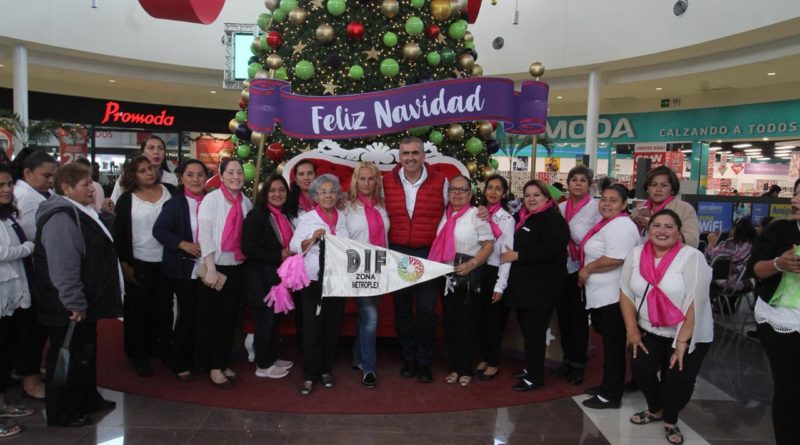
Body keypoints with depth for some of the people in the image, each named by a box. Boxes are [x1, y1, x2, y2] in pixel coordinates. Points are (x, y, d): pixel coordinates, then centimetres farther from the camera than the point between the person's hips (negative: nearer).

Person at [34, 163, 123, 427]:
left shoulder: (80, 212, 13)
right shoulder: (61, 217, -22)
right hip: (68, 309, -10)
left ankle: (87, 399, 35)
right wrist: (75, 303, -26)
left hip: (84, 304, 10)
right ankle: (61, 412, 18)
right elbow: (62, 266, -29)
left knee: (86, 352, 20)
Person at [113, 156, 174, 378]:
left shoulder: (169, 192, 1)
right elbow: (119, 234, -3)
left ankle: (164, 348, 29)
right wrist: (124, 264, -6)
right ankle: (138, 354, 22)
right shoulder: (126, 199, -4)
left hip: (166, 261, 2)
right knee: (138, 309, 9)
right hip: (138, 263, -2)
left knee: (164, 307, 13)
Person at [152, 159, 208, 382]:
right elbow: (159, 230, -14)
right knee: (188, 314, 1)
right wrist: (183, 244, -22)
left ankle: (197, 359, 28)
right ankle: (179, 364, 19)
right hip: (183, 269, -5)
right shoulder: (175, 203, -8)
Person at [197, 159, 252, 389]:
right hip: (216, 267, -5)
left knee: (231, 318, 13)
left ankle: (224, 363, 26)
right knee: (214, 319, 4)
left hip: (237, 268, 5)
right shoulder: (211, 199, -8)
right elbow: (204, 234, -13)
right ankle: (214, 367, 16)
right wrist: (210, 269, -17)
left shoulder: (246, 202, 5)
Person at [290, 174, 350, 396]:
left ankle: (326, 370, 23)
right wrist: (312, 238, -18)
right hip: (313, 279, -3)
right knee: (312, 327, -2)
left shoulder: (343, 218, 11)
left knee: (333, 326, 7)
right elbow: (294, 247, -3)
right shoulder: (307, 218, 2)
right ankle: (309, 375, 10)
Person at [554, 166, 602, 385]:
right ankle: (567, 359, 25)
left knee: (579, 317, 3)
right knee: (563, 314, 11)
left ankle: (578, 364, 16)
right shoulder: (561, 207, 9)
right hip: (562, 267, 5)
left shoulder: (596, 206, -7)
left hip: (582, 268, -5)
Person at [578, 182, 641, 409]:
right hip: (603, 295, 11)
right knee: (609, 344, 18)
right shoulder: (608, 223, 16)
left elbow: (615, 259, -29)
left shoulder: (620, 226, -18)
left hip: (613, 297, -11)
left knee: (613, 346, 0)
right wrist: (588, 271, 13)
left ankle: (611, 395, 11)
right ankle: (608, 386, 30)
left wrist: (587, 269, -15)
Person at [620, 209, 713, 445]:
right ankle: (655, 409, 24)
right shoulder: (636, 254, -4)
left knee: (679, 379, -11)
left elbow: (694, 302, -21)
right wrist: (632, 330, -5)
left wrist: (682, 342, -21)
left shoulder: (692, 257, -17)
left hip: (690, 335, -3)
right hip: (650, 331, 3)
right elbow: (626, 292, -1)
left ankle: (670, 420, 21)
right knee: (640, 369, -7)